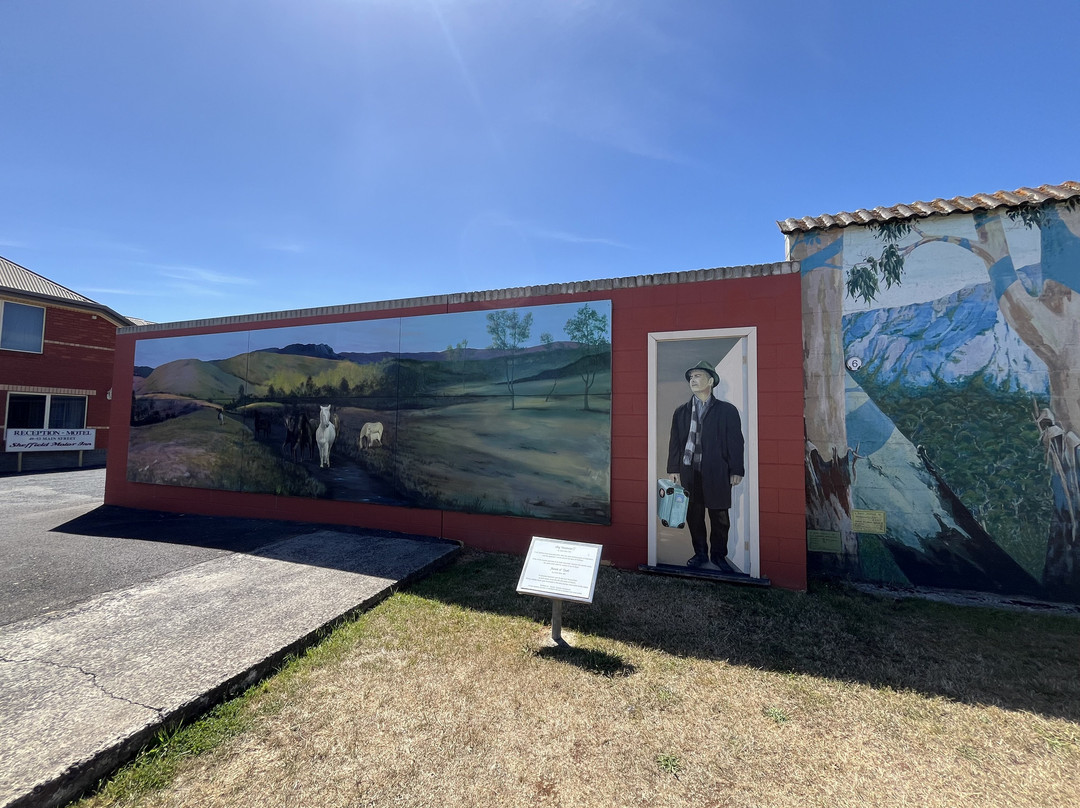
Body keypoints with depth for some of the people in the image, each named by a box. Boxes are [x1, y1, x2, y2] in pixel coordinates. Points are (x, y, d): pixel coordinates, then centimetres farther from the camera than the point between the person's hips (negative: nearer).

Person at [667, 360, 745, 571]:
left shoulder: (727, 410, 3)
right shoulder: (680, 412, 10)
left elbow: (736, 442, 0)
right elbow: (674, 442, 8)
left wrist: (736, 470, -5)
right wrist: (673, 469, 2)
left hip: (717, 473, -2)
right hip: (689, 472, 2)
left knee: (720, 517, 6)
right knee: (693, 516, 9)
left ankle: (719, 555, 23)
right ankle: (700, 553, 24)